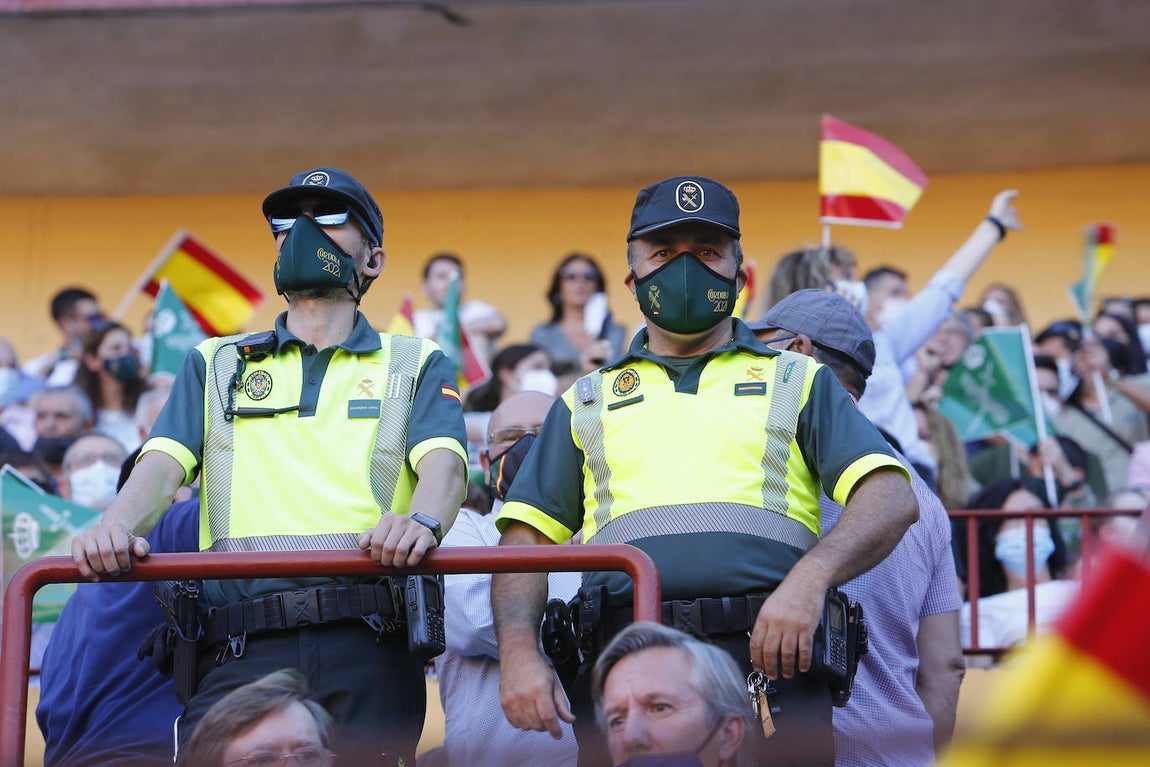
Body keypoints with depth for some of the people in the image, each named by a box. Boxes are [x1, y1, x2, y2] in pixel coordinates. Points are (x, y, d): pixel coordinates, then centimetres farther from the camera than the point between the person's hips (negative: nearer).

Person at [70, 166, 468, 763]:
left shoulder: (417, 365, 19)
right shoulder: (215, 365, 25)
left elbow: (443, 462, 0)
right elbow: (164, 463, 9)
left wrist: (422, 520, -24)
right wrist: (118, 525, -14)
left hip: (370, 651, -1)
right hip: (244, 651, 1)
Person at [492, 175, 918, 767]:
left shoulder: (800, 382, 19)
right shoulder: (587, 402, 26)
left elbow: (892, 499, 5)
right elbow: (526, 538, 18)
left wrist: (809, 579, -14)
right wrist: (519, 652, -2)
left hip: (768, 657, -1)